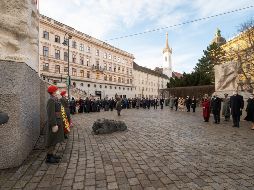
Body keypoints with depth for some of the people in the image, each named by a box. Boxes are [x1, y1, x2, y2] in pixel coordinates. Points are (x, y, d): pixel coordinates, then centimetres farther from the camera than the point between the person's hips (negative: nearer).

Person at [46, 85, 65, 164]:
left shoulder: (55, 100, 12)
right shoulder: (51, 100, -18)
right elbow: (51, 114, -24)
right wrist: (54, 125, -25)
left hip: (57, 122, 10)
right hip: (54, 123, -10)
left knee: (55, 140, 17)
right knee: (52, 140, 0)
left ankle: (51, 154, 29)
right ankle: (49, 158, 11)